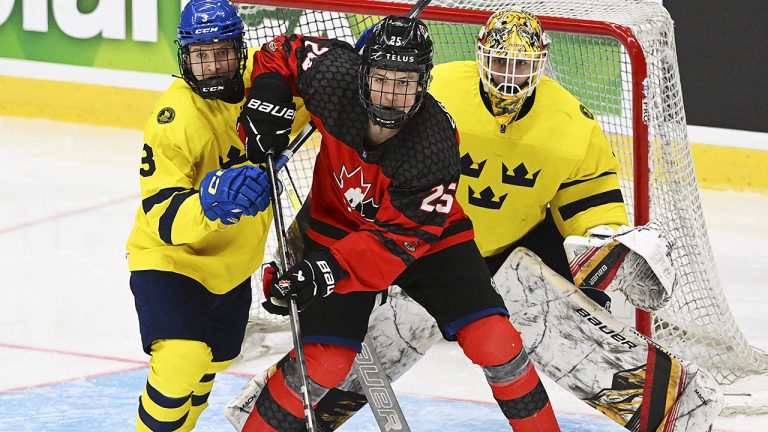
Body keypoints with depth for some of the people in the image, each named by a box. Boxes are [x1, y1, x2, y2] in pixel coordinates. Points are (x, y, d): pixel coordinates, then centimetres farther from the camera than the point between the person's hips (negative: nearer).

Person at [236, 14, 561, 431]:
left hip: (427, 234, -1)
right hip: (340, 226, 1)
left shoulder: (435, 144, -32)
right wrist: (264, 100, -22)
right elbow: (280, 52, -4)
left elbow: (398, 238, -32)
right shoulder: (335, 79, -27)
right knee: (323, 361, -12)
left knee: (493, 343, -14)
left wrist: (332, 268, -45)